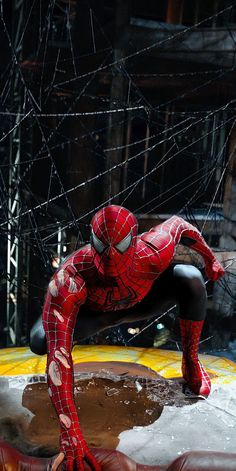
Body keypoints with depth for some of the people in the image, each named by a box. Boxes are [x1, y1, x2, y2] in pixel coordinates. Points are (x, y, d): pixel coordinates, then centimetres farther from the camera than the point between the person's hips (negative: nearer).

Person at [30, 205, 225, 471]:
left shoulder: (154, 255, -39)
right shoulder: (69, 282, -45)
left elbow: (177, 224, -15)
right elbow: (57, 356, -47)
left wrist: (210, 259, 1)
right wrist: (70, 432, -51)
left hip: (141, 303, 1)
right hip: (93, 312, 0)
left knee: (190, 279, -27)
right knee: (40, 342, -23)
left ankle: (190, 361, -3)